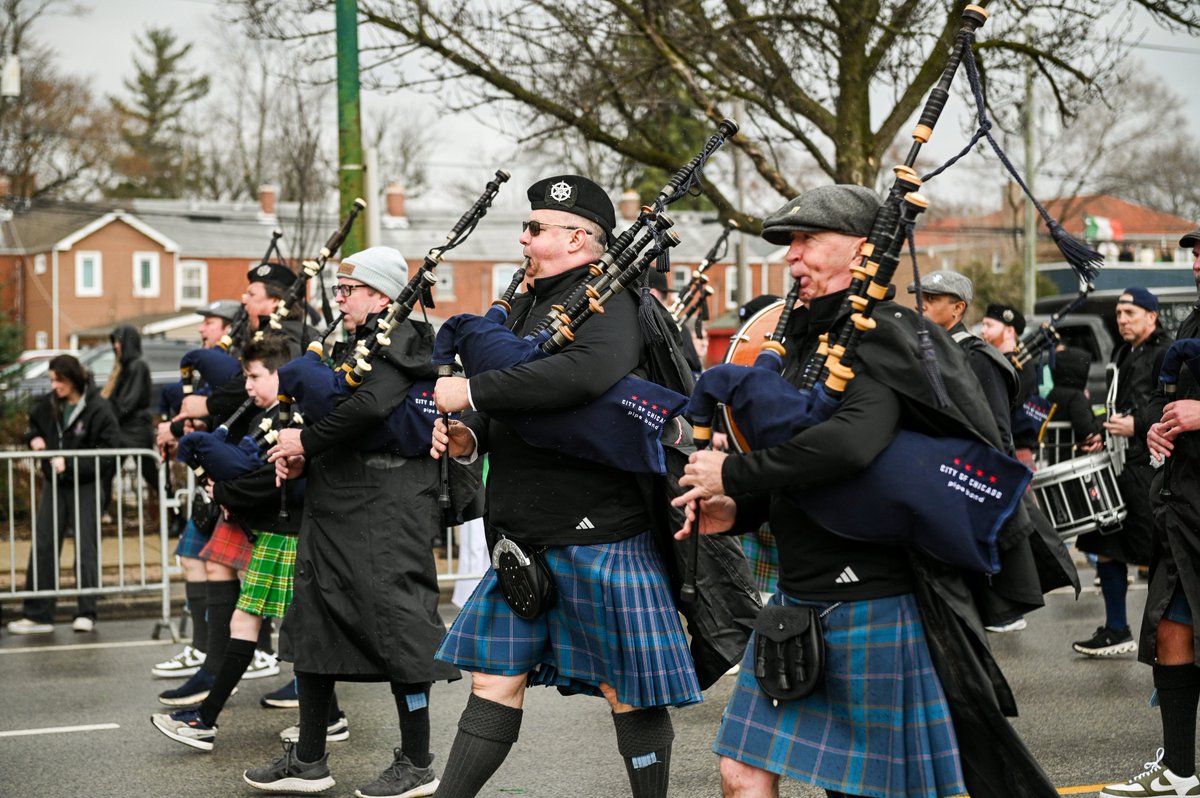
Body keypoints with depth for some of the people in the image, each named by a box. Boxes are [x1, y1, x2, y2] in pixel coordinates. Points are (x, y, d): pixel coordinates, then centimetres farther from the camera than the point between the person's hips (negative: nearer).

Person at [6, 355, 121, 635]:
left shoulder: (98, 409, -14)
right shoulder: (49, 404, 3)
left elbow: (109, 452, -16)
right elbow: (33, 424, 23)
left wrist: (70, 464, -20)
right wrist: (34, 439, 0)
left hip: (85, 485, -5)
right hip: (54, 484, 5)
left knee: (85, 548, 0)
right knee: (43, 547, 3)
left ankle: (86, 614, 9)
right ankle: (37, 615, 7)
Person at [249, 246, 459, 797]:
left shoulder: (401, 341, -10)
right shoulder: (350, 344, 19)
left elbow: (372, 404, -26)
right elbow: (325, 413, 20)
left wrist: (307, 441, -15)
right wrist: (298, 456, -1)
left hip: (384, 515, -10)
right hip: (332, 510, 10)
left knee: (395, 626, -5)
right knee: (312, 622, 11)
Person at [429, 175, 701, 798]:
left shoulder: (608, 298, -11)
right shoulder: (529, 305, 16)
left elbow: (592, 371, -33)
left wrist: (473, 391, -27)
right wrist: (469, 436, -1)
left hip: (599, 530, -8)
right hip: (525, 535, 8)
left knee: (626, 689, 3)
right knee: (494, 679, 11)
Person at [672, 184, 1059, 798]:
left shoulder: (880, 335, -14)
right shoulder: (806, 338, 14)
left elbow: (853, 442, -34)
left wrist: (734, 473, -24)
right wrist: (735, 510, 2)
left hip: (870, 602, -9)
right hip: (799, 598, 9)